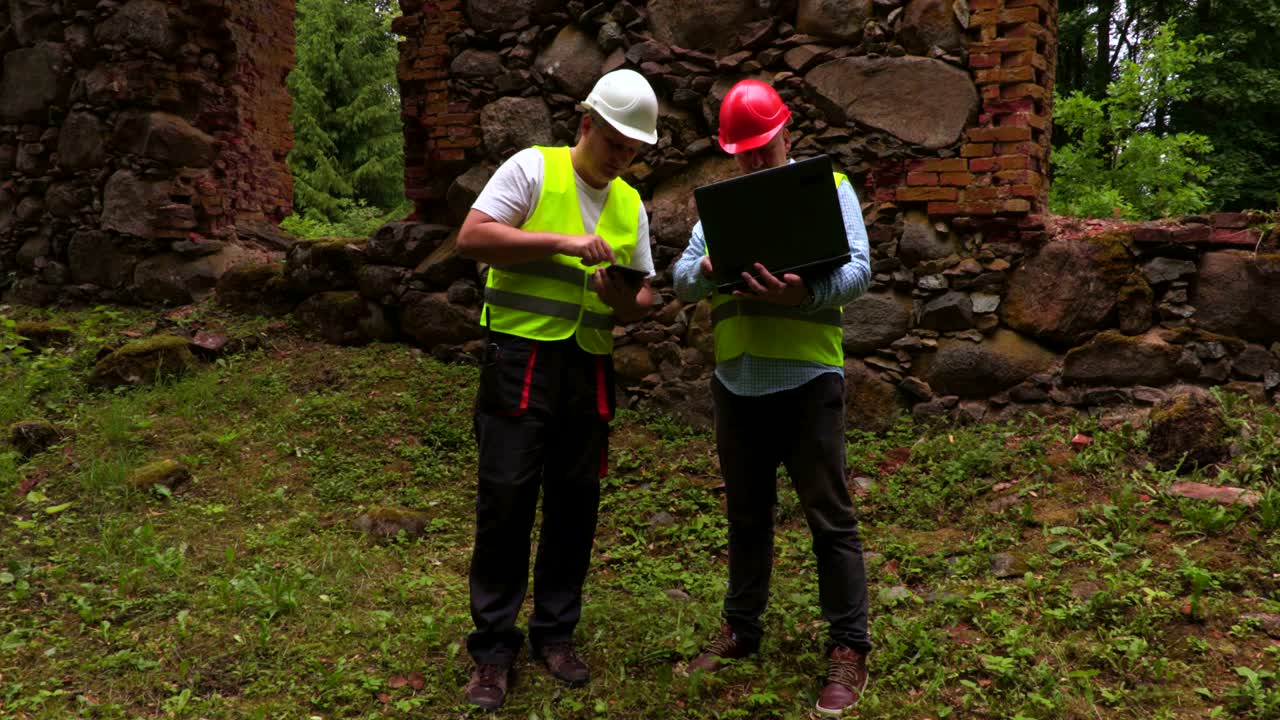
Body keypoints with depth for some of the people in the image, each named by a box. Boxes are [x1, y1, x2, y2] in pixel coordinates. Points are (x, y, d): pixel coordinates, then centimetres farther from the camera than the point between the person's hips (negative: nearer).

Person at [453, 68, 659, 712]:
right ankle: (493, 647, 11)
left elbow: (643, 295, 17)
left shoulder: (631, 204, 14)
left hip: (589, 366, 5)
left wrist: (624, 302, -7)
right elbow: (471, 238, -12)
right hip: (522, 357, -5)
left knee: (575, 503, 10)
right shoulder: (533, 168, -2)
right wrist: (563, 242, -18)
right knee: (505, 498, -2)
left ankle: (554, 633, 26)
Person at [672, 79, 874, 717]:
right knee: (746, 515, 16)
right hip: (736, 380, 4)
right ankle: (741, 629, 30)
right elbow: (682, 280, 8)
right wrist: (707, 269, -16)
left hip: (807, 378, -4)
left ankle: (849, 649, 13)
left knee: (829, 516, 1)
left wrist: (806, 292, -27)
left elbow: (858, 269, -8)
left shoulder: (829, 187, 3)